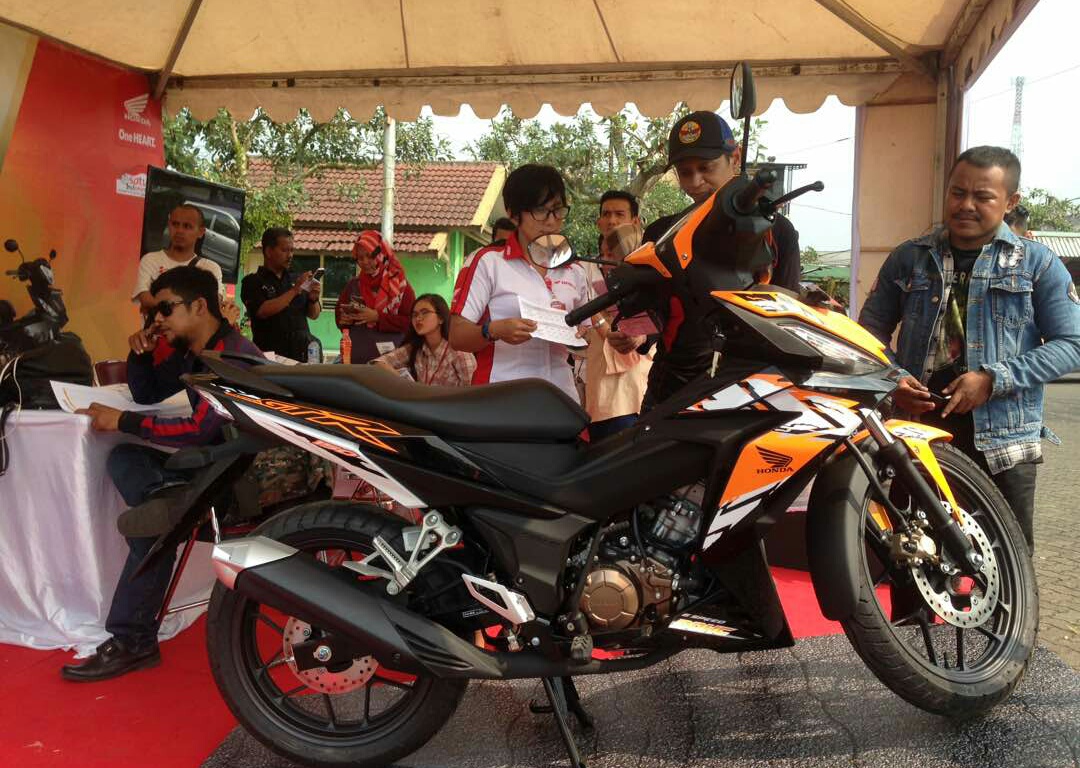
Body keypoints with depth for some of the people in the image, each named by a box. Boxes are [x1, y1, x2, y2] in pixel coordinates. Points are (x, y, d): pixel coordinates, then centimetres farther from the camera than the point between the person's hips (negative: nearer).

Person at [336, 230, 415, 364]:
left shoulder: (400, 284, -1)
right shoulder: (353, 285, 10)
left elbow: (411, 321, -8)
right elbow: (340, 314, 18)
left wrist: (378, 317, -15)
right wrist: (343, 320, -5)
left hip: (390, 356, -3)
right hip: (356, 356, 3)